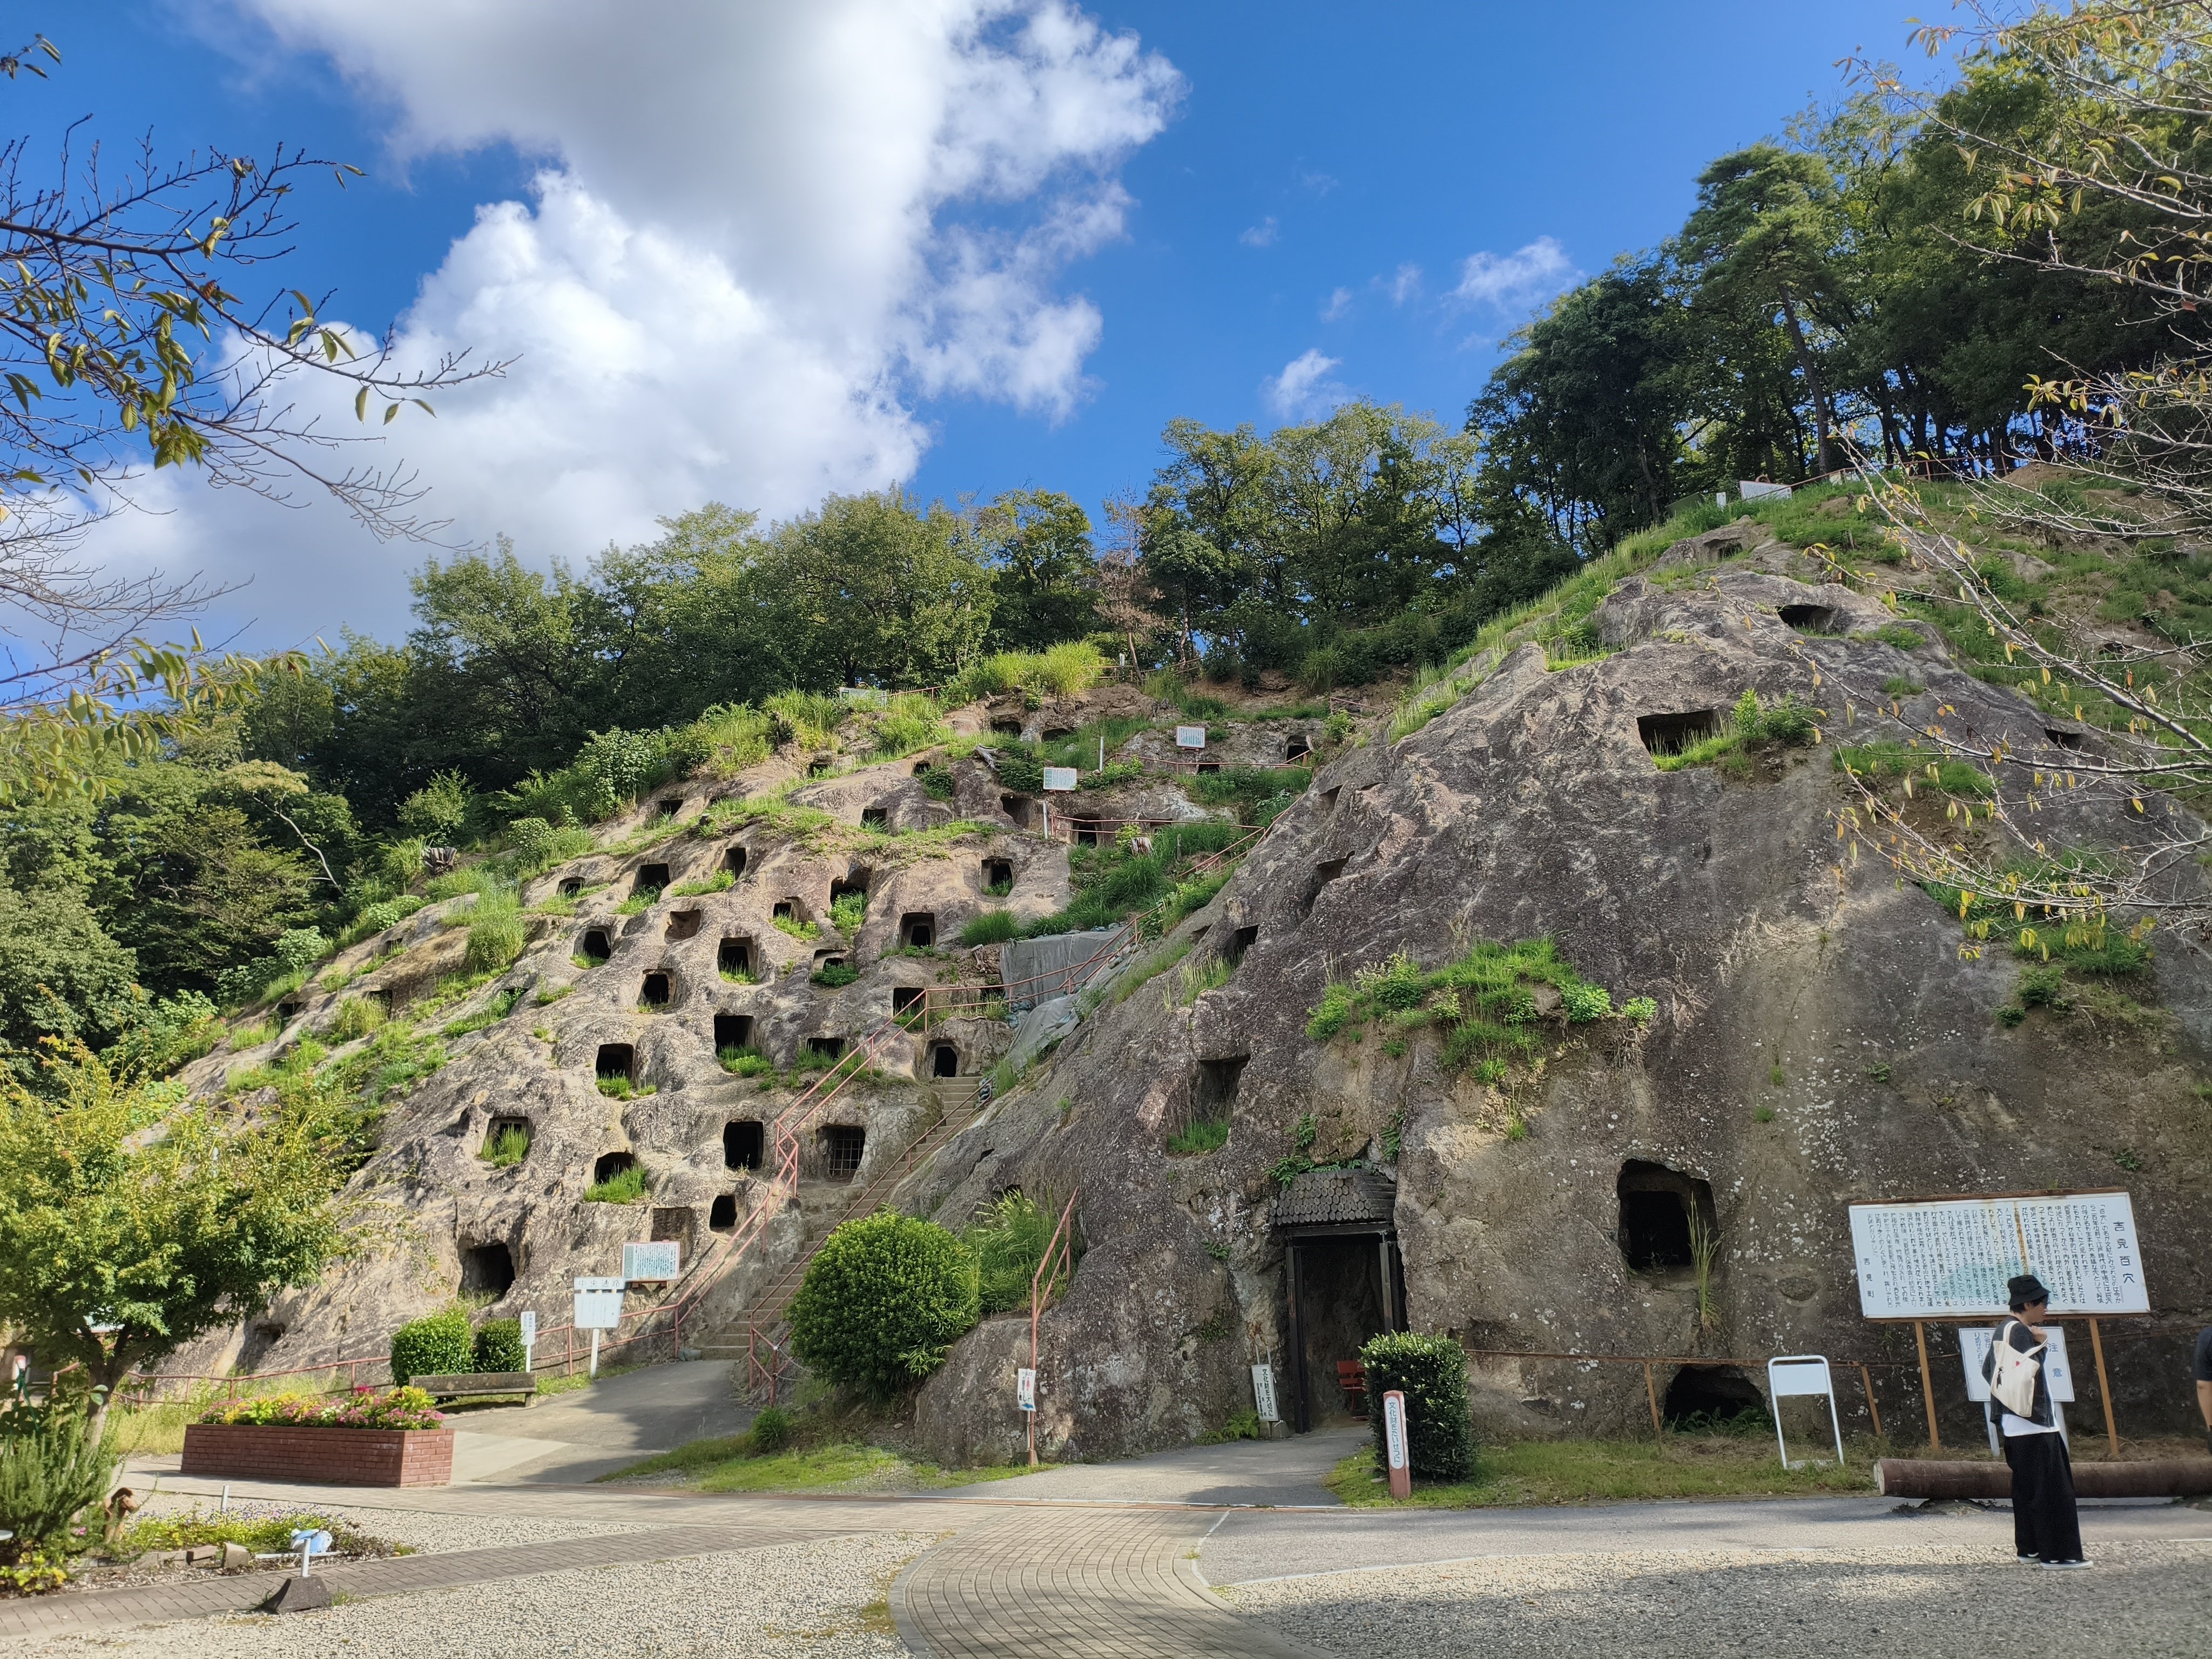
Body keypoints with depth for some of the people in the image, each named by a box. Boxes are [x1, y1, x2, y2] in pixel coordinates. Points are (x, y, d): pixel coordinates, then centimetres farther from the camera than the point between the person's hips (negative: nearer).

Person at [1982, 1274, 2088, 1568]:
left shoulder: (2003, 1330, 16)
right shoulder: (2020, 1331, -15)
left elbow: (1987, 1370, 20)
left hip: (2013, 1426, 10)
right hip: (2033, 1425, -10)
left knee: (2026, 1488, 14)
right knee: (2052, 1489, -6)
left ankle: (2028, 1549, 19)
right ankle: (2056, 1553, -4)